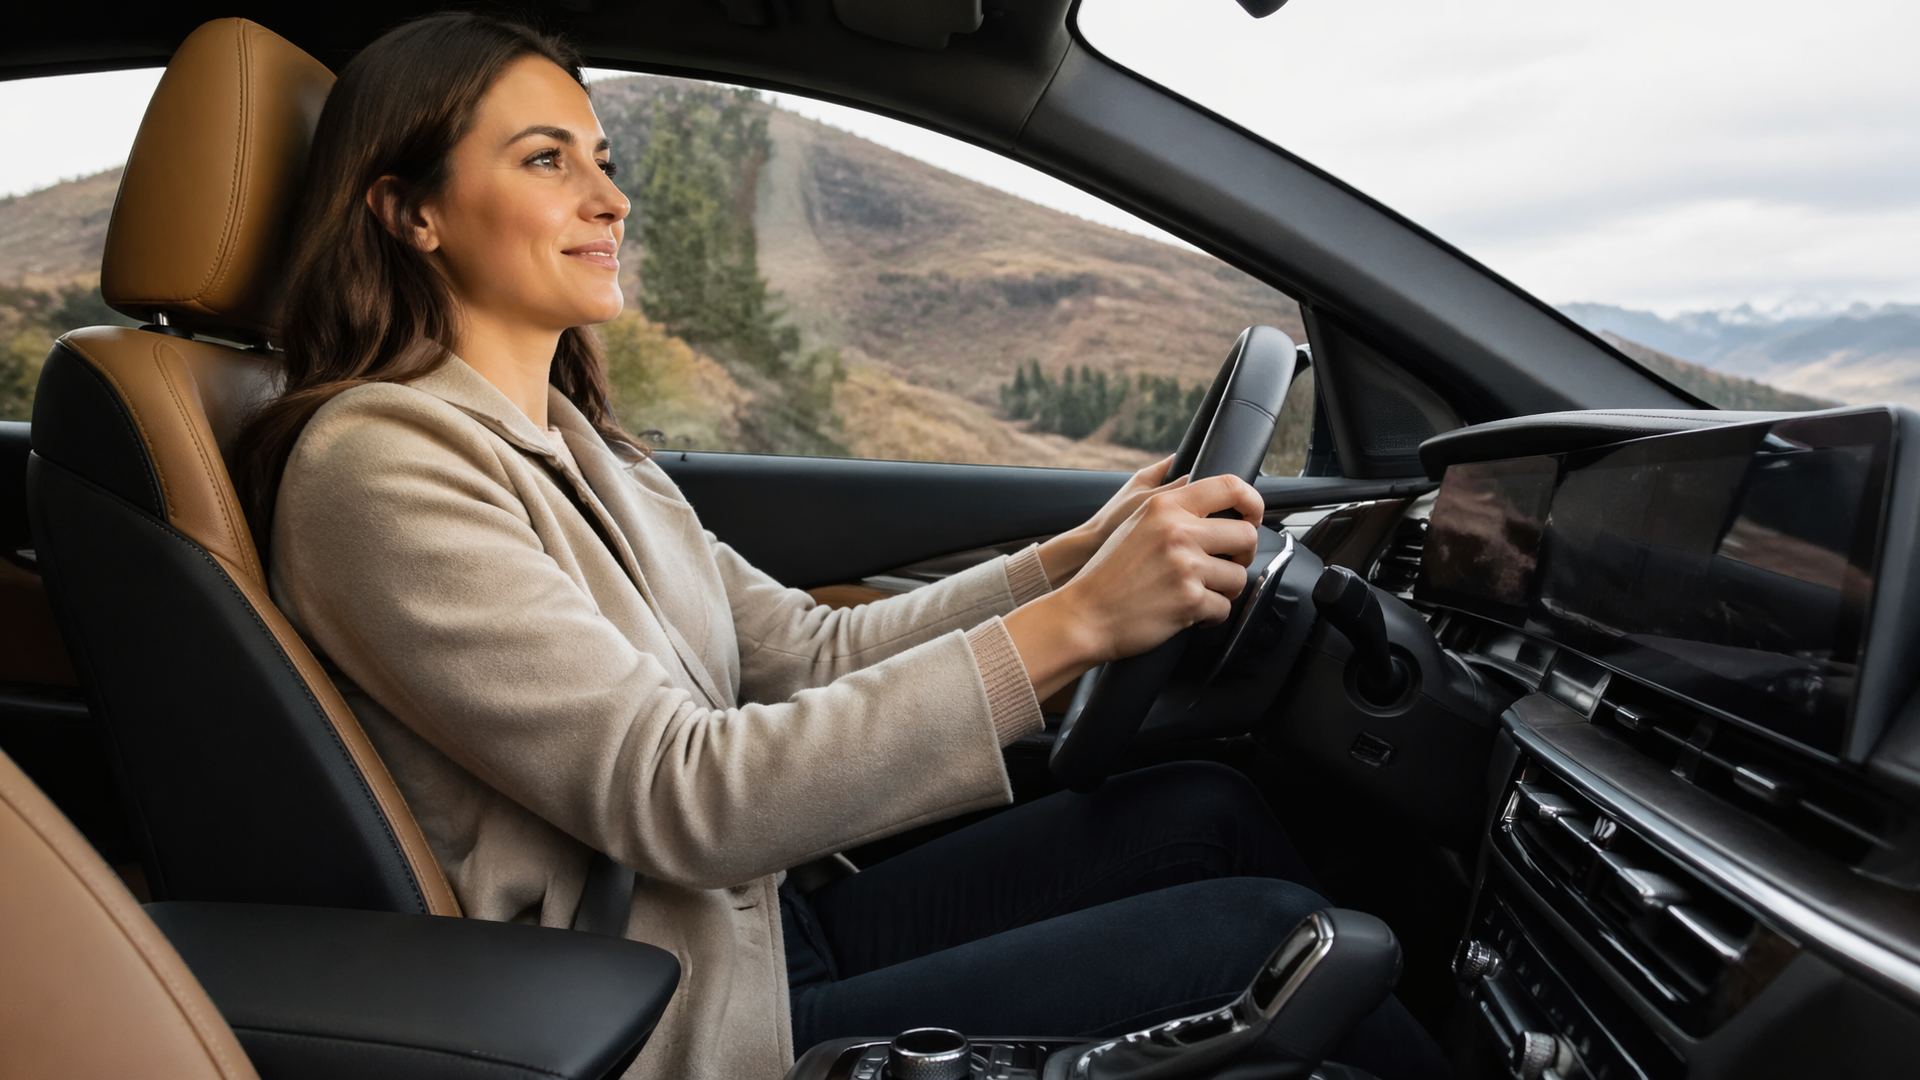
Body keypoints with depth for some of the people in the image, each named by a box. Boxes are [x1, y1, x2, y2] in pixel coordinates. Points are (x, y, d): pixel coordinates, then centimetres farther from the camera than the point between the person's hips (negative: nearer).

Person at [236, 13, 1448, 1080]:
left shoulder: (575, 444, 9)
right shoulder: (379, 466, -17)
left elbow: (814, 655, 8)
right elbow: (680, 799, -25)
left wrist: (1073, 554, -2)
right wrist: (1069, 623, -27)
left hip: (768, 923, 8)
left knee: (1210, 806, -1)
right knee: (1272, 935, -12)